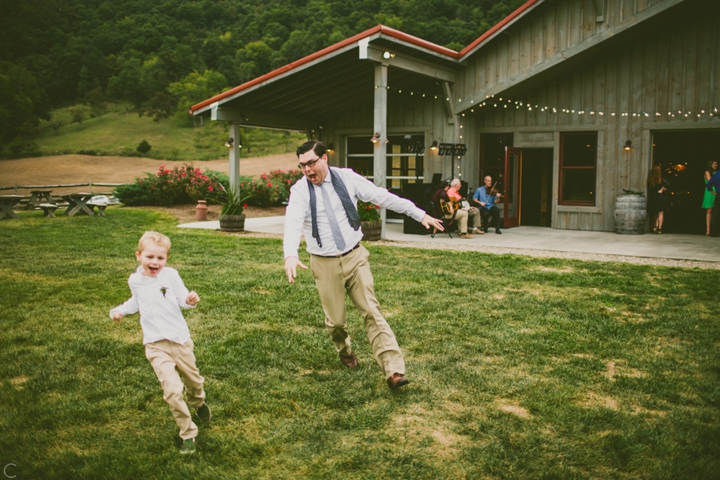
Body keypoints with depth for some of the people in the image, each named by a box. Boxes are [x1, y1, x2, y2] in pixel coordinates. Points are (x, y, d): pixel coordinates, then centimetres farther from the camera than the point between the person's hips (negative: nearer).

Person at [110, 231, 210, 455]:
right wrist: (120, 310, 7)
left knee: (192, 379, 19)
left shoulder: (170, 275, -8)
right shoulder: (135, 281, 2)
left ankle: (199, 403, 55)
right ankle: (188, 433, 1)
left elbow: (182, 298, -12)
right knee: (172, 391, -14)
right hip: (155, 345, 0)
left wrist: (190, 300, -34)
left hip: (180, 338, 0)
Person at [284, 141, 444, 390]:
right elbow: (293, 223, -26)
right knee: (336, 319, 7)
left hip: (355, 257, 1)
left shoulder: (346, 177, -4)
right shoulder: (300, 190, -10)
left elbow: (383, 197, 0)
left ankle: (393, 371, -7)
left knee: (372, 312, -5)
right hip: (325, 264, -1)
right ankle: (345, 351, 41)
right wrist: (290, 255, -45)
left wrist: (420, 214, 0)